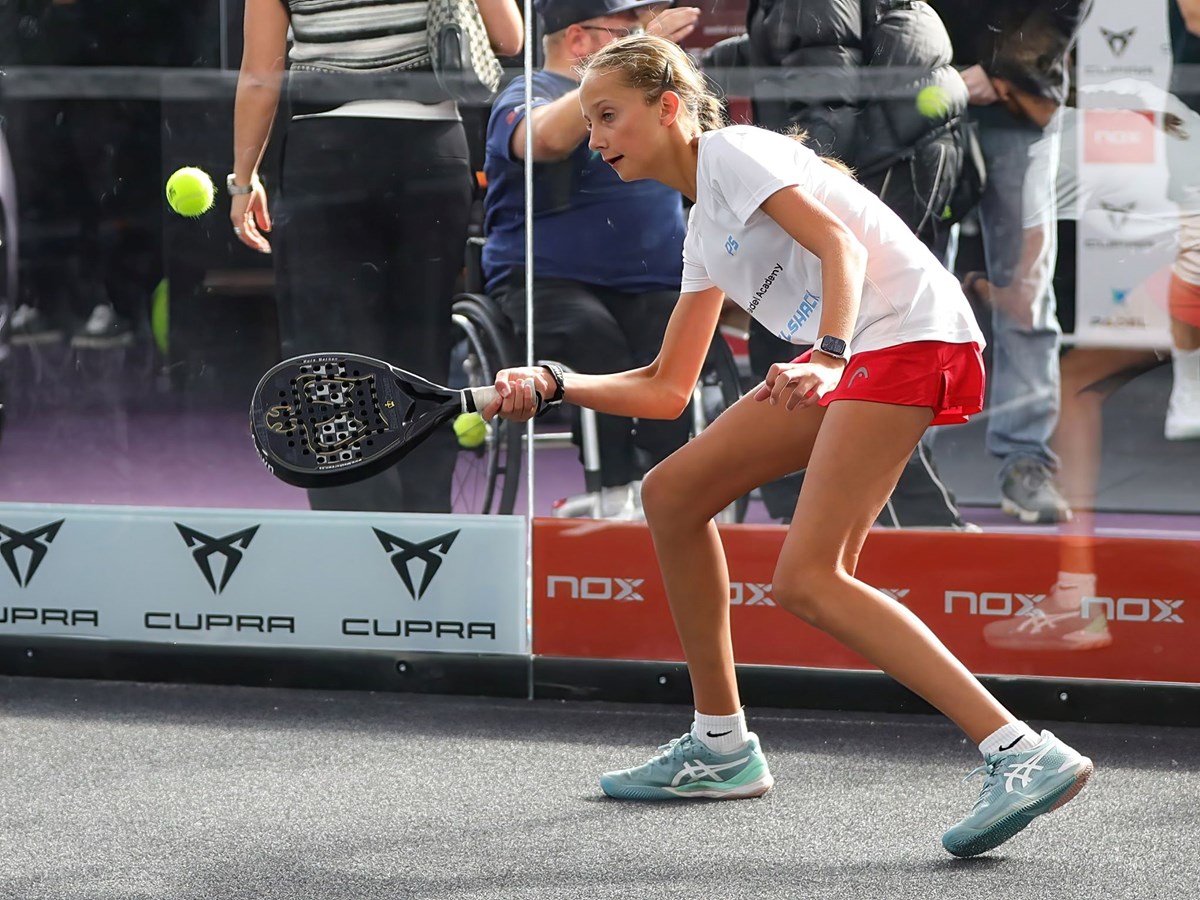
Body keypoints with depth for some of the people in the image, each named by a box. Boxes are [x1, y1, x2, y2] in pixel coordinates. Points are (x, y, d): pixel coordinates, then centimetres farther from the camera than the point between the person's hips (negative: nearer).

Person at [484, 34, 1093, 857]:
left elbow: (842, 246, -16)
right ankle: (722, 748, 18)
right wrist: (554, 387, 13)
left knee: (807, 579, -20)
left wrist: (828, 354, -32)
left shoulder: (731, 150, -3)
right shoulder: (705, 232, 24)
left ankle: (1023, 754, -26)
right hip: (849, 358, 10)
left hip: (908, 334, -10)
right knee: (672, 495, 11)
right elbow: (666, 390, 25)